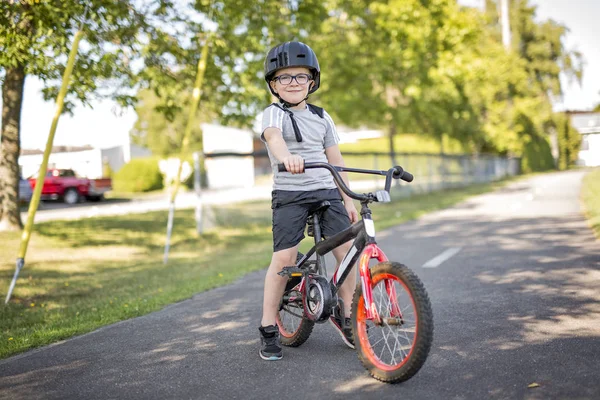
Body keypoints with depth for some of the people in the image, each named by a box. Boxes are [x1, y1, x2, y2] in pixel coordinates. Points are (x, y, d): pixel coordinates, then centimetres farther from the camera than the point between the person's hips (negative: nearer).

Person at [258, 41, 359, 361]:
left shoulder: (322, 117, 14)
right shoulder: (273, 113, -2)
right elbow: (274, 137, -26)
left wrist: (348, 199, 14)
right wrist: (286, 157, -49)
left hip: (327, 192, 4)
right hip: (289, 194, -4)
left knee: (348, 251, -7)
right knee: (283, 259, -14)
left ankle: (344, 315, 15)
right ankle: (269, 329, 1)